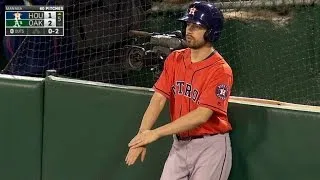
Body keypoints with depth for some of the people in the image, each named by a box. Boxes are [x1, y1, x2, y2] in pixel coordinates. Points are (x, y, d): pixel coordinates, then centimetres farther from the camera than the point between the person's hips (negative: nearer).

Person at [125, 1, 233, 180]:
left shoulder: (220, 70, -16)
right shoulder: (175, 59, 3)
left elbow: (202, 115, -24)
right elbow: (159, 99, -4)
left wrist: (156, 133, -26)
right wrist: (142, 136, -19)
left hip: (210, 147, -5)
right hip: (179, 145, 5)